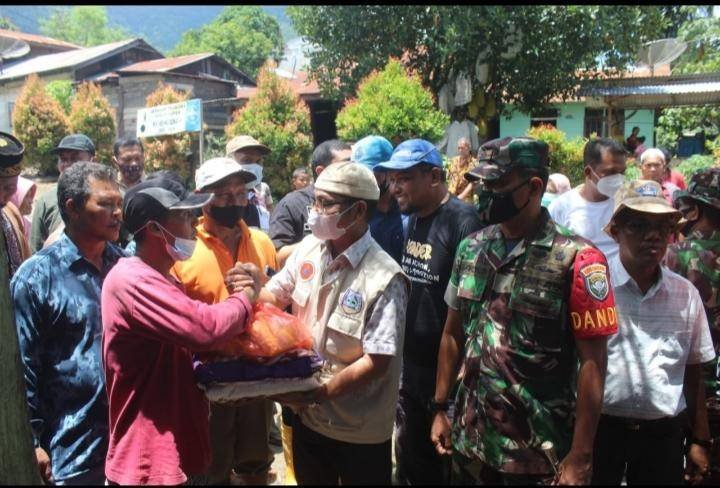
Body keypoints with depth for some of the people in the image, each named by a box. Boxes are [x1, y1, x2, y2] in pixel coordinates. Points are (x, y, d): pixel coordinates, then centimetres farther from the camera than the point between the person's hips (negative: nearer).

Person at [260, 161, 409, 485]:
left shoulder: (384, 278, -24)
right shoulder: (308, 248, -5)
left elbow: (377, 363, -23)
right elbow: (275, 295, 6)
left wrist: (317, 394, -22)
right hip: (307, 416, 6)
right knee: (308, 479, 25)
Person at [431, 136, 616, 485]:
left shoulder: (576, 259, -13)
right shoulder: (471, 249, 3)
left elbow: (592, 362, -13)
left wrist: (580, 456, -13)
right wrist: (440, 408, 10)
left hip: (538, 450, -4)